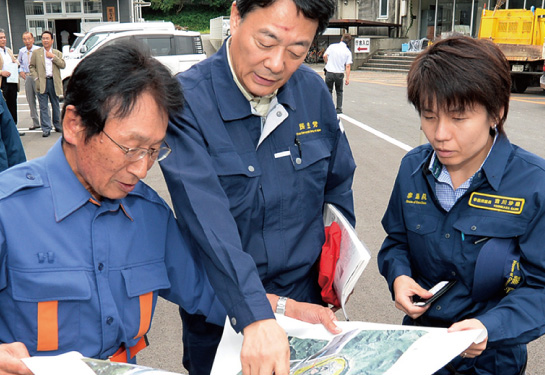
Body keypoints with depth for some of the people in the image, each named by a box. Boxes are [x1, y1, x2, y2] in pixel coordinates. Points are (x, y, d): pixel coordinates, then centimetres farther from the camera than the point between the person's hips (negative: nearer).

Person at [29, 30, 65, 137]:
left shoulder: (57, 53, 12)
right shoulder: (36, 53, 9)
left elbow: (63, 65, -1)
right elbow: (32, 66, 9)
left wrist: (53, 57, -9)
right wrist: (36, 78, -4)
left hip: (54, 82, 1)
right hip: (42, 83, -1)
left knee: (56, 106, 11)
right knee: (43, 107, -4)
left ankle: (57, 125, 26)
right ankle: (46, 129, -2)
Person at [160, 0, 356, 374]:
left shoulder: (314, 91, -5)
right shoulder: (187, 101, -21)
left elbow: (337, 187, 7)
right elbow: (210, 224, -31)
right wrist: (257, 316, -38)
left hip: (307, 303, 4)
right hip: (222, 318, -3)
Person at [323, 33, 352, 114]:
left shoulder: (332, 46, -2)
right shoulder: (348, 52, -2)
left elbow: (325, 56, -5)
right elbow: (348, 66, -7)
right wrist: (347, 78, -5)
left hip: (329, 72, 0)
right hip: (340, 73, 0)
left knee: (328, 91, 13)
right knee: (339, 92, 17)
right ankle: (339, 109, 14)